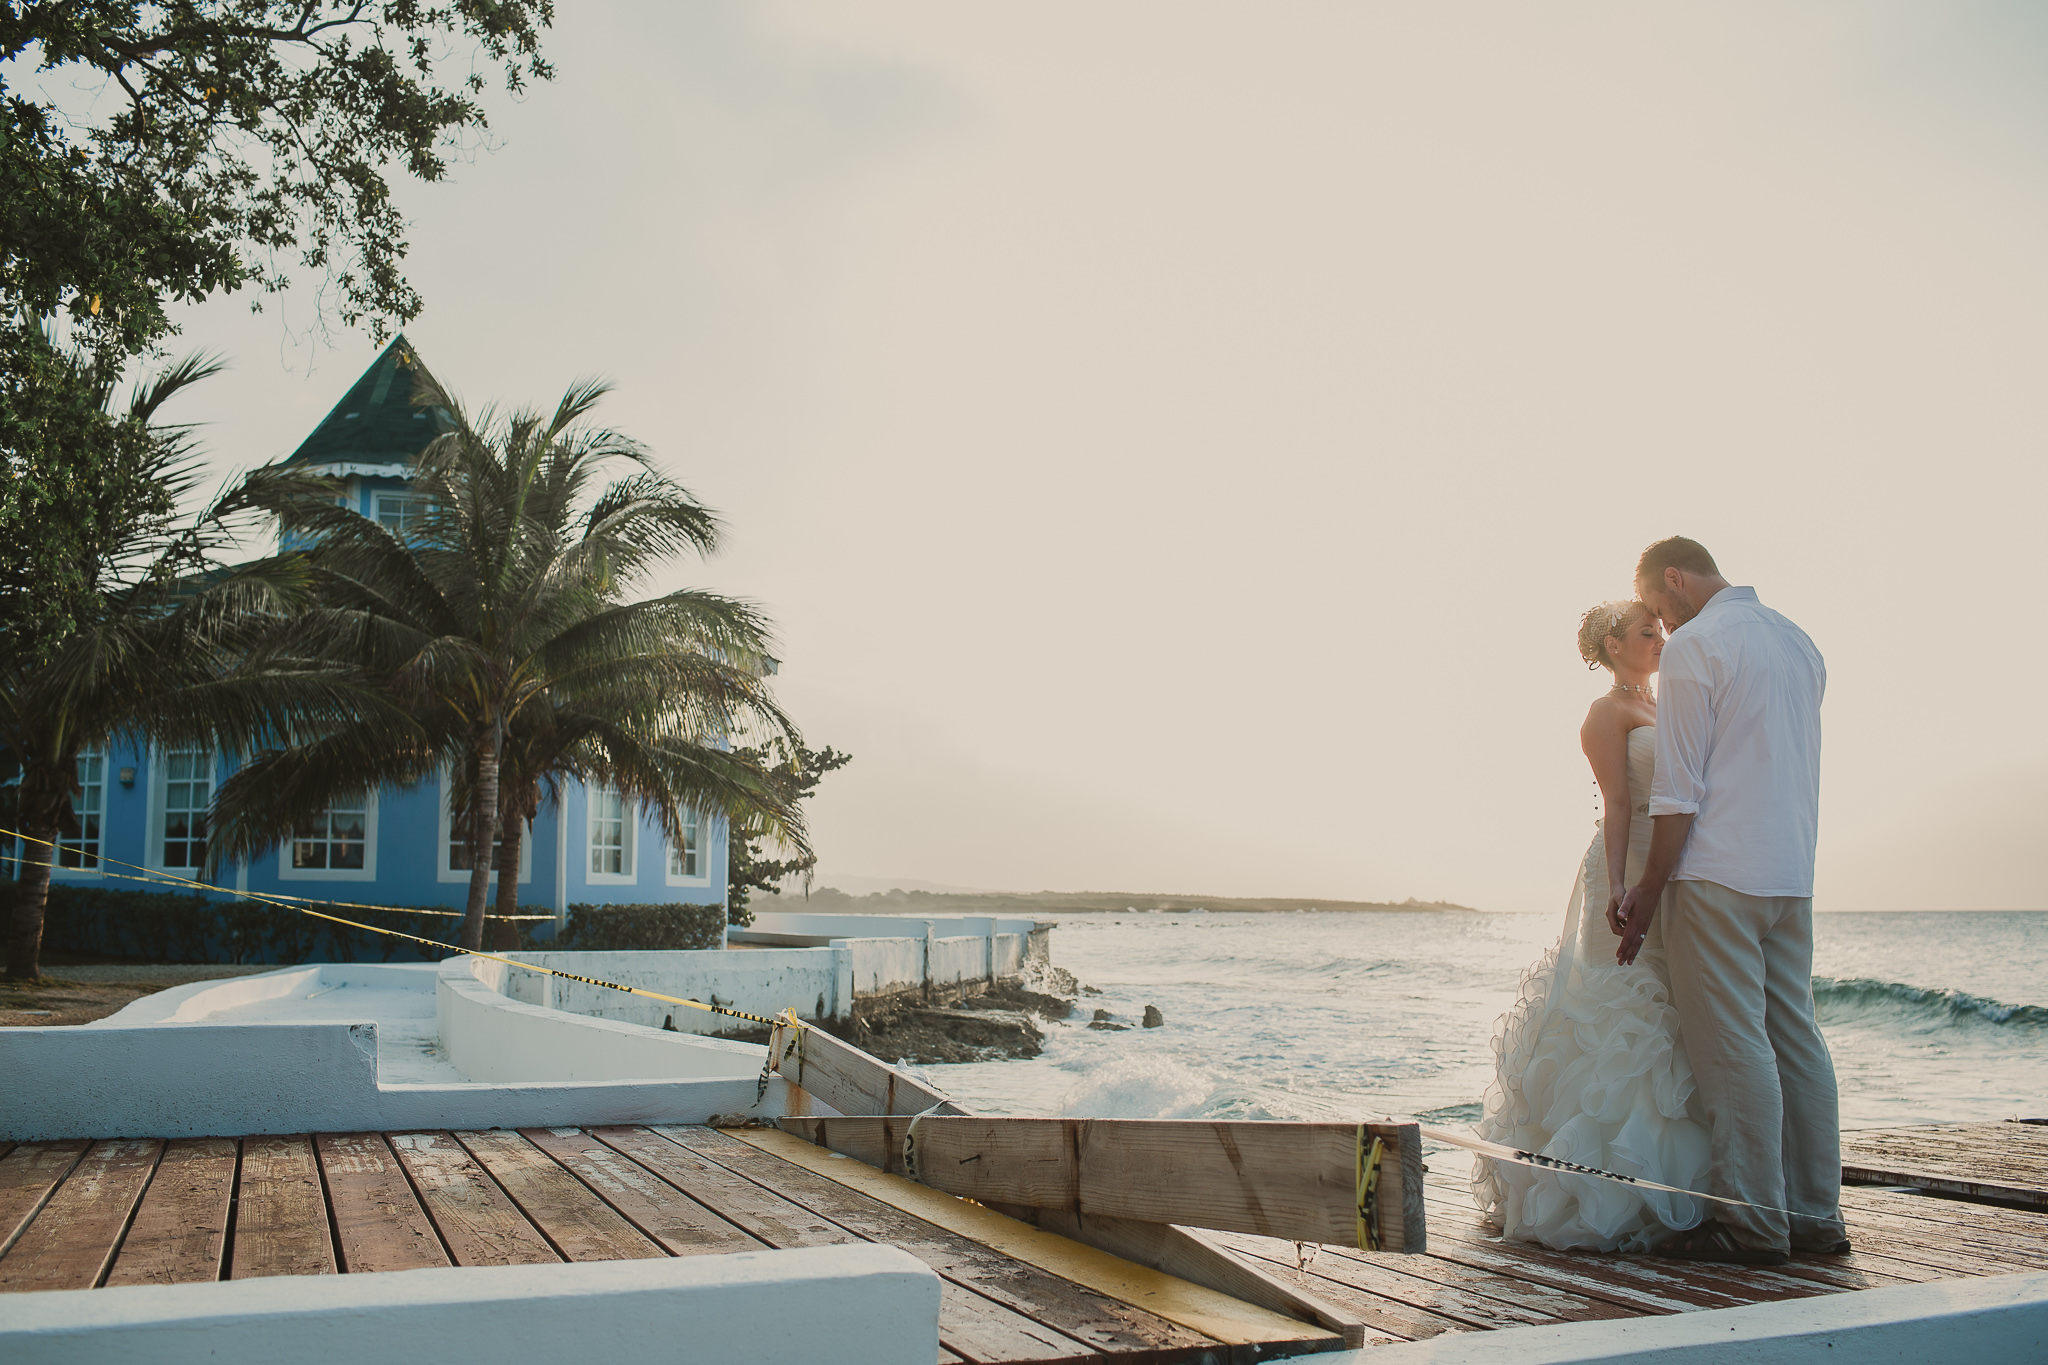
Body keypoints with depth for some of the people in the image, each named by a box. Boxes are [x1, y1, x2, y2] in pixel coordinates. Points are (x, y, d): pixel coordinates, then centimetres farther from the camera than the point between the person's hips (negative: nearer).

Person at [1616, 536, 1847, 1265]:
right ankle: (1815, 1213, 15)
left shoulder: (1696, 645, -9)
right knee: (1794, 1036, 10)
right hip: (1793, 874, 9)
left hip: (1717, 875, -8)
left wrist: (1650, 890, -7)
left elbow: (1680, 788, -13)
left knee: (1733, 1046, -5)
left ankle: (1753, 1222, -3)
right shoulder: (1799, 641, 17)